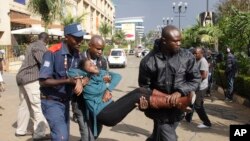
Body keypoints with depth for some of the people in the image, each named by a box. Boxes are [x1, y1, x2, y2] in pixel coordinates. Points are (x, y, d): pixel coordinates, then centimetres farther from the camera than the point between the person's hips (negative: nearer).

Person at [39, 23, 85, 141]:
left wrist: (79, 81, -17)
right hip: (51, 101, -7)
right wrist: (68, 80, -29)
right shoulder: (53, 53, -20)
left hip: (65, 101, 7)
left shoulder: (76, 54, 0)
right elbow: (43, 81, -23)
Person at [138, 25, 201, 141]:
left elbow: (195, 79, -5)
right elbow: (144, 86, -3)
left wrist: (180, 91, -20)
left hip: (178, 108, 3)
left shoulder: (187, 56, -10)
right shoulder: (149, 61, -15)